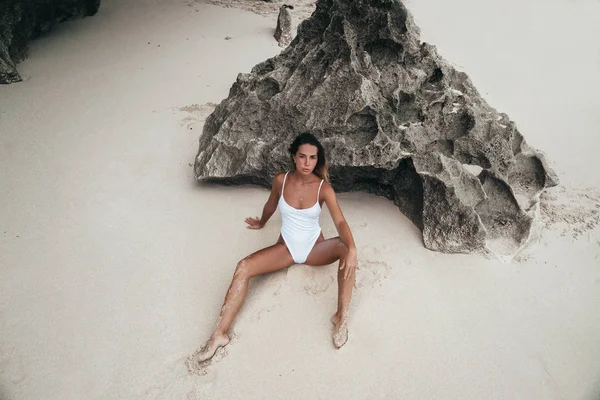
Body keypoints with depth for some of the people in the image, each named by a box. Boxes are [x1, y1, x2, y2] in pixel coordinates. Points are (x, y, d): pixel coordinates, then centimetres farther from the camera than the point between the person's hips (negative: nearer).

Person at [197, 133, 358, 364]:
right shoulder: (281, 180, -10)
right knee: (243, 268, -22)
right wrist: (261, 223, 30)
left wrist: (352, 250, -44)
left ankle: (341, 317, -25)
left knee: (346, 249, -33)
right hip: (286, 248, 1)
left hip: (315, 249, -1)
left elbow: (340, 222, -26)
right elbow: (271, 206, 11)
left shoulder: (323, 188, -16)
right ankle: (220, 333, -19)